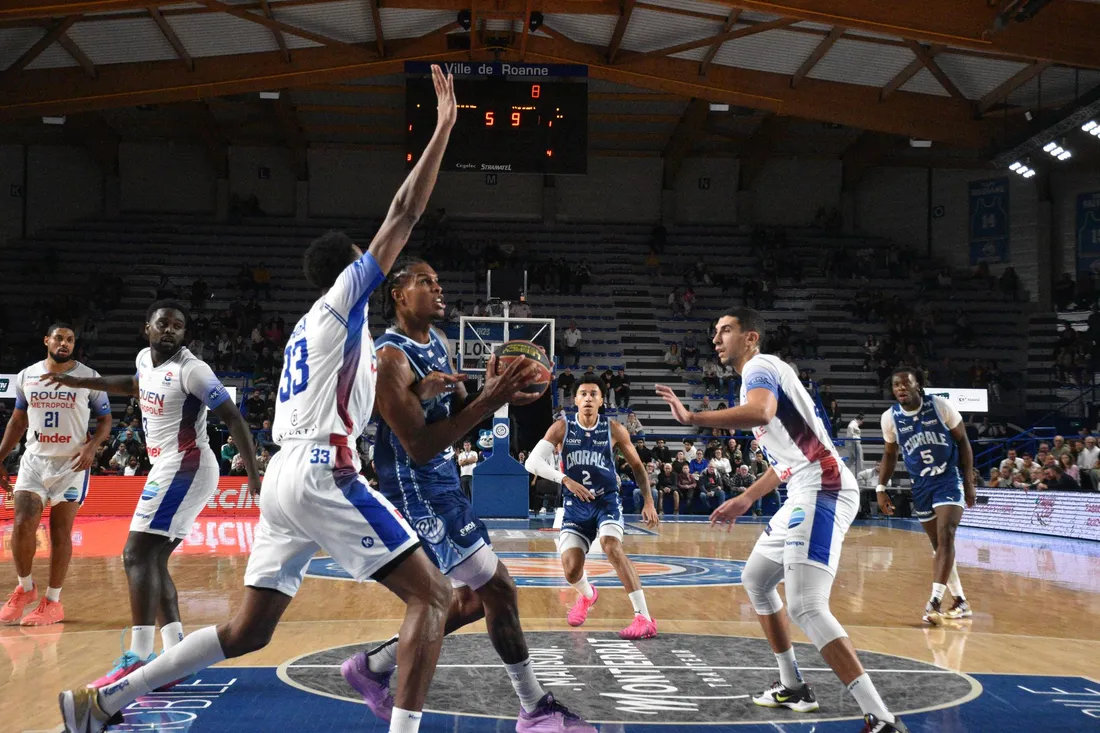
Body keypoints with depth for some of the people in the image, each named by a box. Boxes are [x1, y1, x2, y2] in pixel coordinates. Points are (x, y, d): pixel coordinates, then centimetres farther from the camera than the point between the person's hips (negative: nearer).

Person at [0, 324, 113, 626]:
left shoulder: (89, 377, -2)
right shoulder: (26, 376, 5)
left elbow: (105, 420, 3)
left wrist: (92, 446, -15)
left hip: (72, 464, -2)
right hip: (34, 460, 2)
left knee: (60, 532, -1)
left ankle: (52, 601, 9)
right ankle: (24, 588, 13)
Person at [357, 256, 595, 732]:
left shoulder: (438, 342, 8)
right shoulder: (390, 358, -20)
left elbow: (458, 414, 15)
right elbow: (419, 448, -25)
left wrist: (492, 394, -7)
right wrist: (488, 402, -29)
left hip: (445, 485, 10)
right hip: (417, 492, -10)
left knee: (474, 598, 15)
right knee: (499, 589, -8)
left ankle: (374, 666, 27)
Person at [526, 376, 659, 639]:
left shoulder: (614, 430, -6)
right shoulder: (562, 428, -7)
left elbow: (637, 465, 6)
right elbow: (532, 462, -16)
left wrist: (648, 501, -2)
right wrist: (565, 480, -29)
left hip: (607, 501, -2)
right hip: (576, 506, 2)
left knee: (611, 546, -31)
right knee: (571, 571, -8)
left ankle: (645, 618, -30)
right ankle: (587, 595, 34)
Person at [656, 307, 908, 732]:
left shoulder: (759, 367, -6)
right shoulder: (760, 374, 24)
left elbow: (760, 413, -32)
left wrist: (691, 418, -28)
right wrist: (744, 501, 36)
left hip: (823, 492, -11)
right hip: (806, 494, 11)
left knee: (806, 607, -21)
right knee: (755, 579, 26)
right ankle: (793, 686, 32)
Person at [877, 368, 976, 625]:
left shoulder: (940, 406, -12)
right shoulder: (890, 418, -4)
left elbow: (963, 442, -3)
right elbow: (890, 454, 12)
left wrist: (969, 482, -5)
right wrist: (881, 488, 5)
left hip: (950, 480, -4)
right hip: (921, 487, 4)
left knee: (945, 537, -19)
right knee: (938, 545, 9)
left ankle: (935, 602, -24)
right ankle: (961, 603, 21)